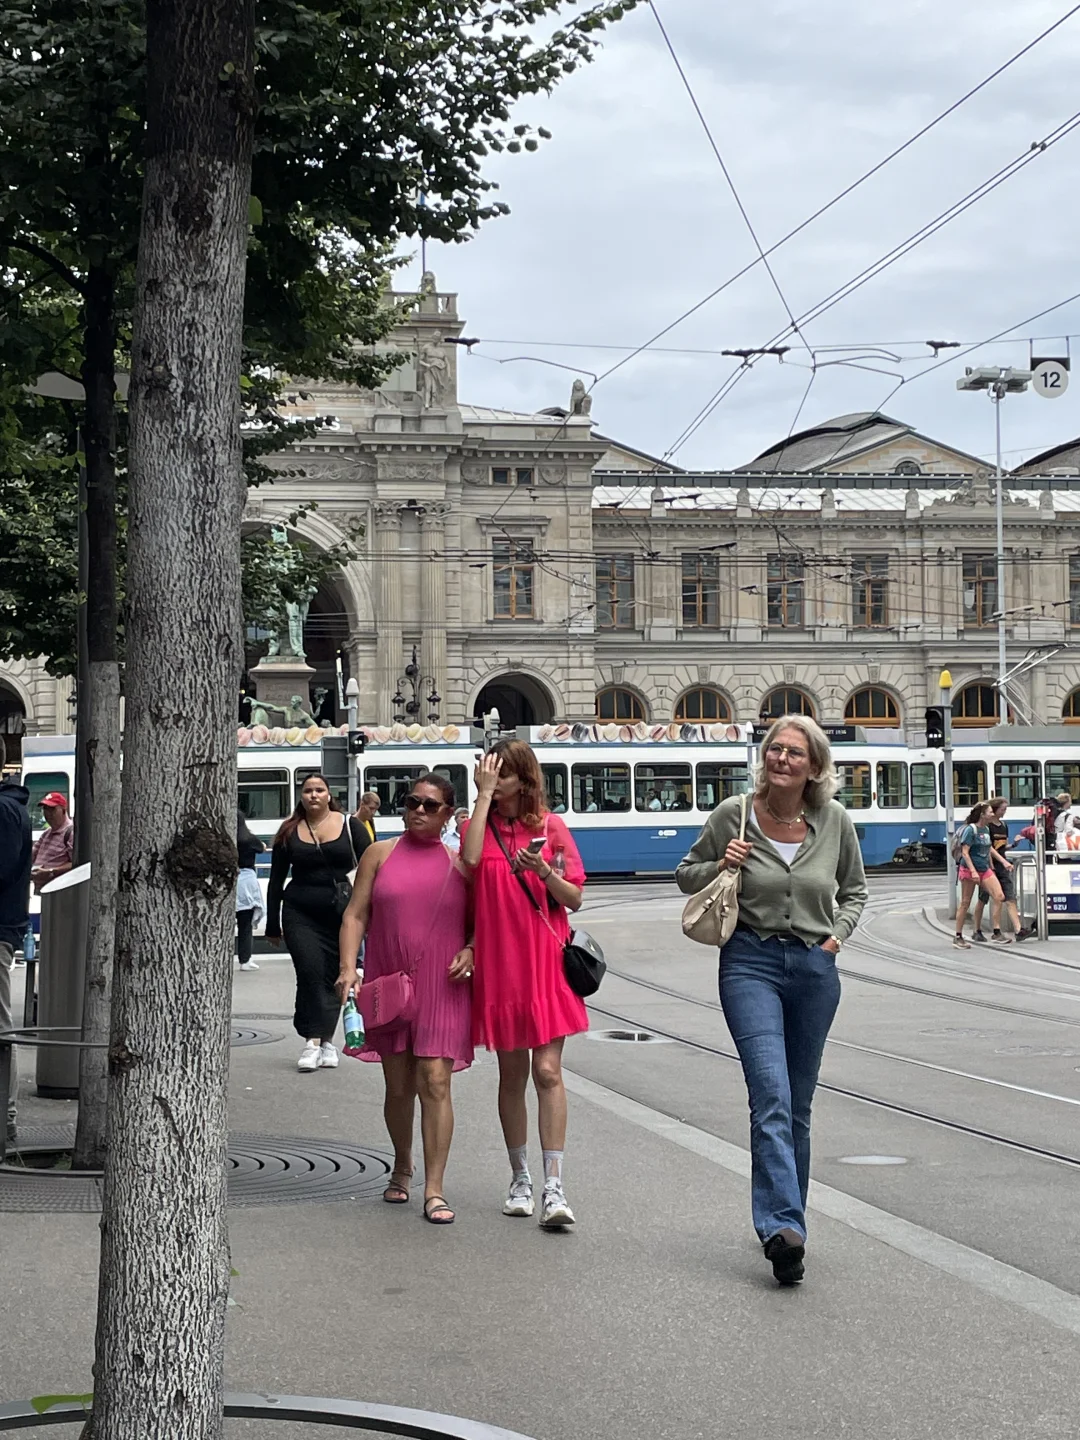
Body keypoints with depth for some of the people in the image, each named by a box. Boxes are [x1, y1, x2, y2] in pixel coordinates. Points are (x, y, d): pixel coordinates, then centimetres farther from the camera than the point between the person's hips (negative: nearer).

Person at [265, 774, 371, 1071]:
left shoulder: (350, 826, 3)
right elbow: (276, 881, 10)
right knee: (310, 971, -15)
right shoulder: (289, 832, 6)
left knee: (332, 977, 5)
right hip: (300, 915, 0)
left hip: (341, 915, 0)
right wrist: (273, 925, 9)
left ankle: (326, 1040, 16)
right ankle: (313, 1041, -14)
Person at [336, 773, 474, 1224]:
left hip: (442, 987, -1)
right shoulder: (380, 854, 6)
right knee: (398, 1085, 10)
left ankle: (434, 1189, -7)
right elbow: (356, 915, 3)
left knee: (435, 1081, -10)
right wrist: (348, 969, -9)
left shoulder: (460, 863, 6)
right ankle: (402, 1167, 35)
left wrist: (471, 951, -8)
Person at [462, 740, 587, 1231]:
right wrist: (483, 794, -14)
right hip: (498, 963, 2)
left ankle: (554, 1188, -8)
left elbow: (574, 899, 3)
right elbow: (471, 858, -18)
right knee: (511, 1074, 9)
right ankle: (521, 1180, 21)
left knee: (548, 1070, -9)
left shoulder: (550, 826, 3)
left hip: (546, 961, -2)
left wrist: (544, 872, -16)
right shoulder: (482, 823, 6)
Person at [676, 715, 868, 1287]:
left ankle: (782, 1220, 24)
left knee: (797, 1105, 11)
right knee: (772, 1096, -18)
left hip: (814, 967, 3)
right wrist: (721, 865, -10)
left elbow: (854, 889, 19)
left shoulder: (834, 821, 2)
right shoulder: (733, 815, -3)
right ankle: (783, 1226, -26)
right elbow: (686, 875, 10)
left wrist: (837, 935, 3)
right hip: (751, 962, -3)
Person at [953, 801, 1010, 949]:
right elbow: (965, 852, -18)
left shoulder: (986, 829, 9)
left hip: (985, 870, 7)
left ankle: (997, 933, 1)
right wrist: (973, 871, -25)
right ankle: (958, 937, 9)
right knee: (965, 903, 0)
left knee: (998, 896, -6)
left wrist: (1004, 862, 22)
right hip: (969, 869, -7)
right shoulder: (970, 829, -15)